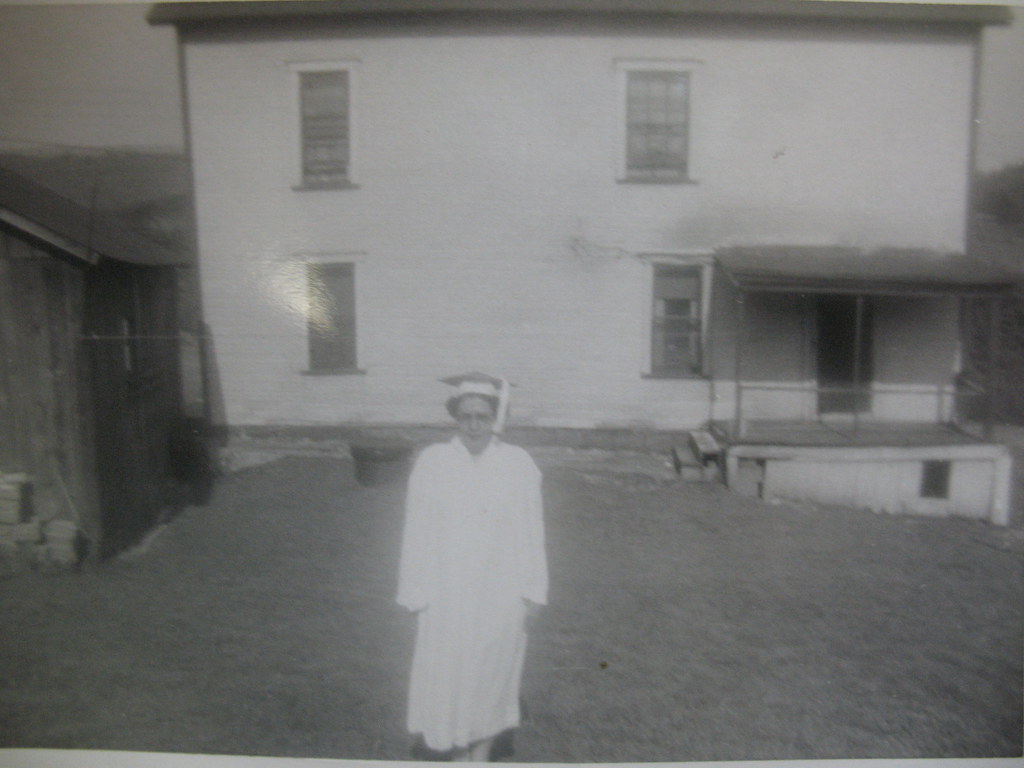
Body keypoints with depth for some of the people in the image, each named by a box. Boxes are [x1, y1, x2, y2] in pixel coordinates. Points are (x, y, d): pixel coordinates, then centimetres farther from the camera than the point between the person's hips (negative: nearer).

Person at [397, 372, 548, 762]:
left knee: (492, 675, 13)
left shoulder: (518, 464, -5)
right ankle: (458, 756, 33)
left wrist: (532, 593, -2)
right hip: (446, 597, 0)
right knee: (446, 679, 9)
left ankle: (482, 755, 35)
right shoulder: (431, 462, -6)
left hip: (500, 596, 0)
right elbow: (417, 533, -3)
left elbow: (531, 532, -2)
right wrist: (417, 595, -3)